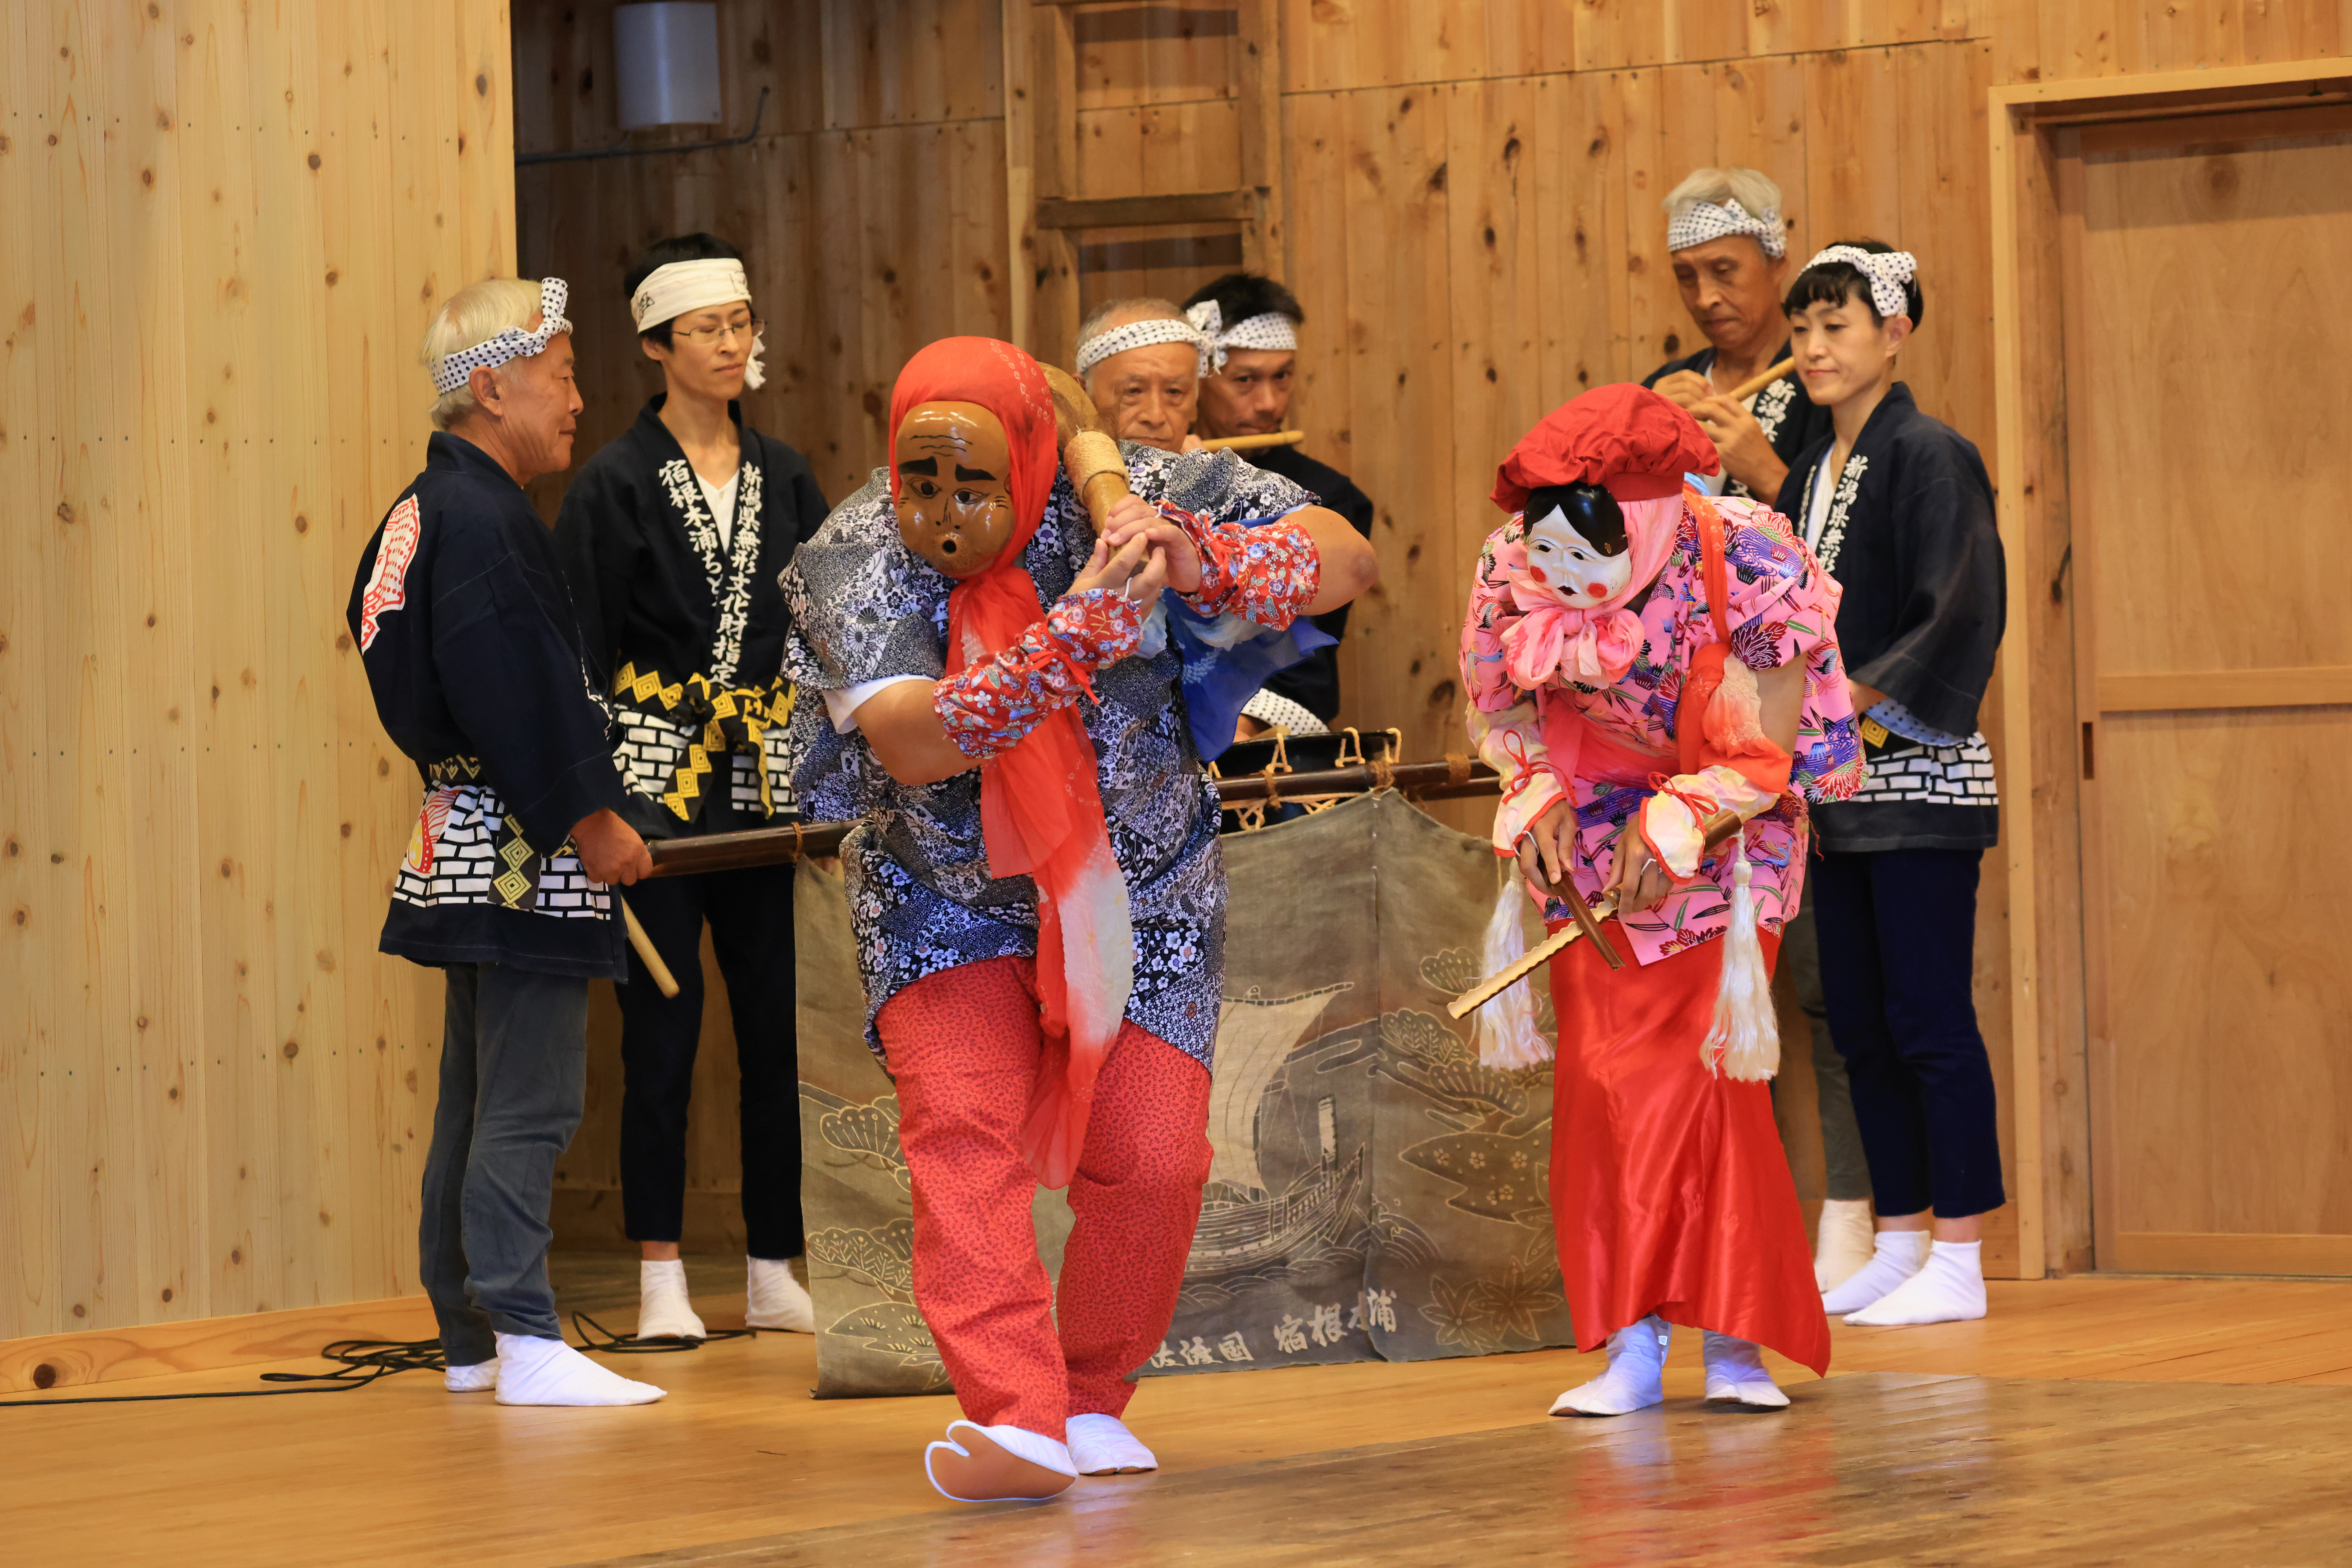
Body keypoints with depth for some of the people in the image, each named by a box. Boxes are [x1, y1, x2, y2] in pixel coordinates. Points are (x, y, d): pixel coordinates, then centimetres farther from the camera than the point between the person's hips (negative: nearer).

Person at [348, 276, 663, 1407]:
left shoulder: (428, 509, 15)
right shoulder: (479, 519, -17)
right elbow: (514, 695, -23)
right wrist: (591, 823, -16)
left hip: (466, 839, 11)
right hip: (521, 847, -11)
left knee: (480, 1097, 14)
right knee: (529, 1102, -9)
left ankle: (469, 1337, 20)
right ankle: (526, 1343, -10)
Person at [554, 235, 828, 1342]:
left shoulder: (783, 479, 10)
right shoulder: (616, 485, -2)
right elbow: (581, 657, -5)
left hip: (770, 782, 4)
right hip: (658, 780, -4)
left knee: (780, 1025, 3)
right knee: (663, 1033, -3)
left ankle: (773, 1273, 11)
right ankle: (662, 1281, 3)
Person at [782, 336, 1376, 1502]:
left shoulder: (1122, 502, -21)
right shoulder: (857, 563, -23)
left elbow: (1346, 559, -23)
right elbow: (913, 743, -39)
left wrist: (1209, 567, -44)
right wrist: (1082, 633, -50)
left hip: (1138, 891, 1)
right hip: (946, 897, -1)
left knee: (1150, 1156, -3)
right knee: (962, 1122, -21)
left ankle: (1092, 1401, 19)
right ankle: (1015, 1420, -27)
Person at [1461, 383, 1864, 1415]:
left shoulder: (1746, 564, -24)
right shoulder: (1516, 575, -14)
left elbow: (1772, 747, -17)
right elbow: (1511, 705, 4)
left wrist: (1681, 822, -27)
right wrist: (1539, 796, -13)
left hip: (1728, 832, -3)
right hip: (1598, 824, 3)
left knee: (1705, 1067, -10)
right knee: (1602, 1077, -7)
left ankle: (1734, 1340, -1)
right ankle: (1632, 1347, -4)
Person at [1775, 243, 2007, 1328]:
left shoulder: (1929, 457, -9)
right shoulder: (1812, 474, 15)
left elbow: (1960, 615, -17)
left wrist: (1857, 703, -21)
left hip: (1917, 773, -8)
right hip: (1840, 786, 8)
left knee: (1928, 1016, -6)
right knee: (1859, 1023, 9)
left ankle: (1958, 1262, -2)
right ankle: (1900, 1243, 17)